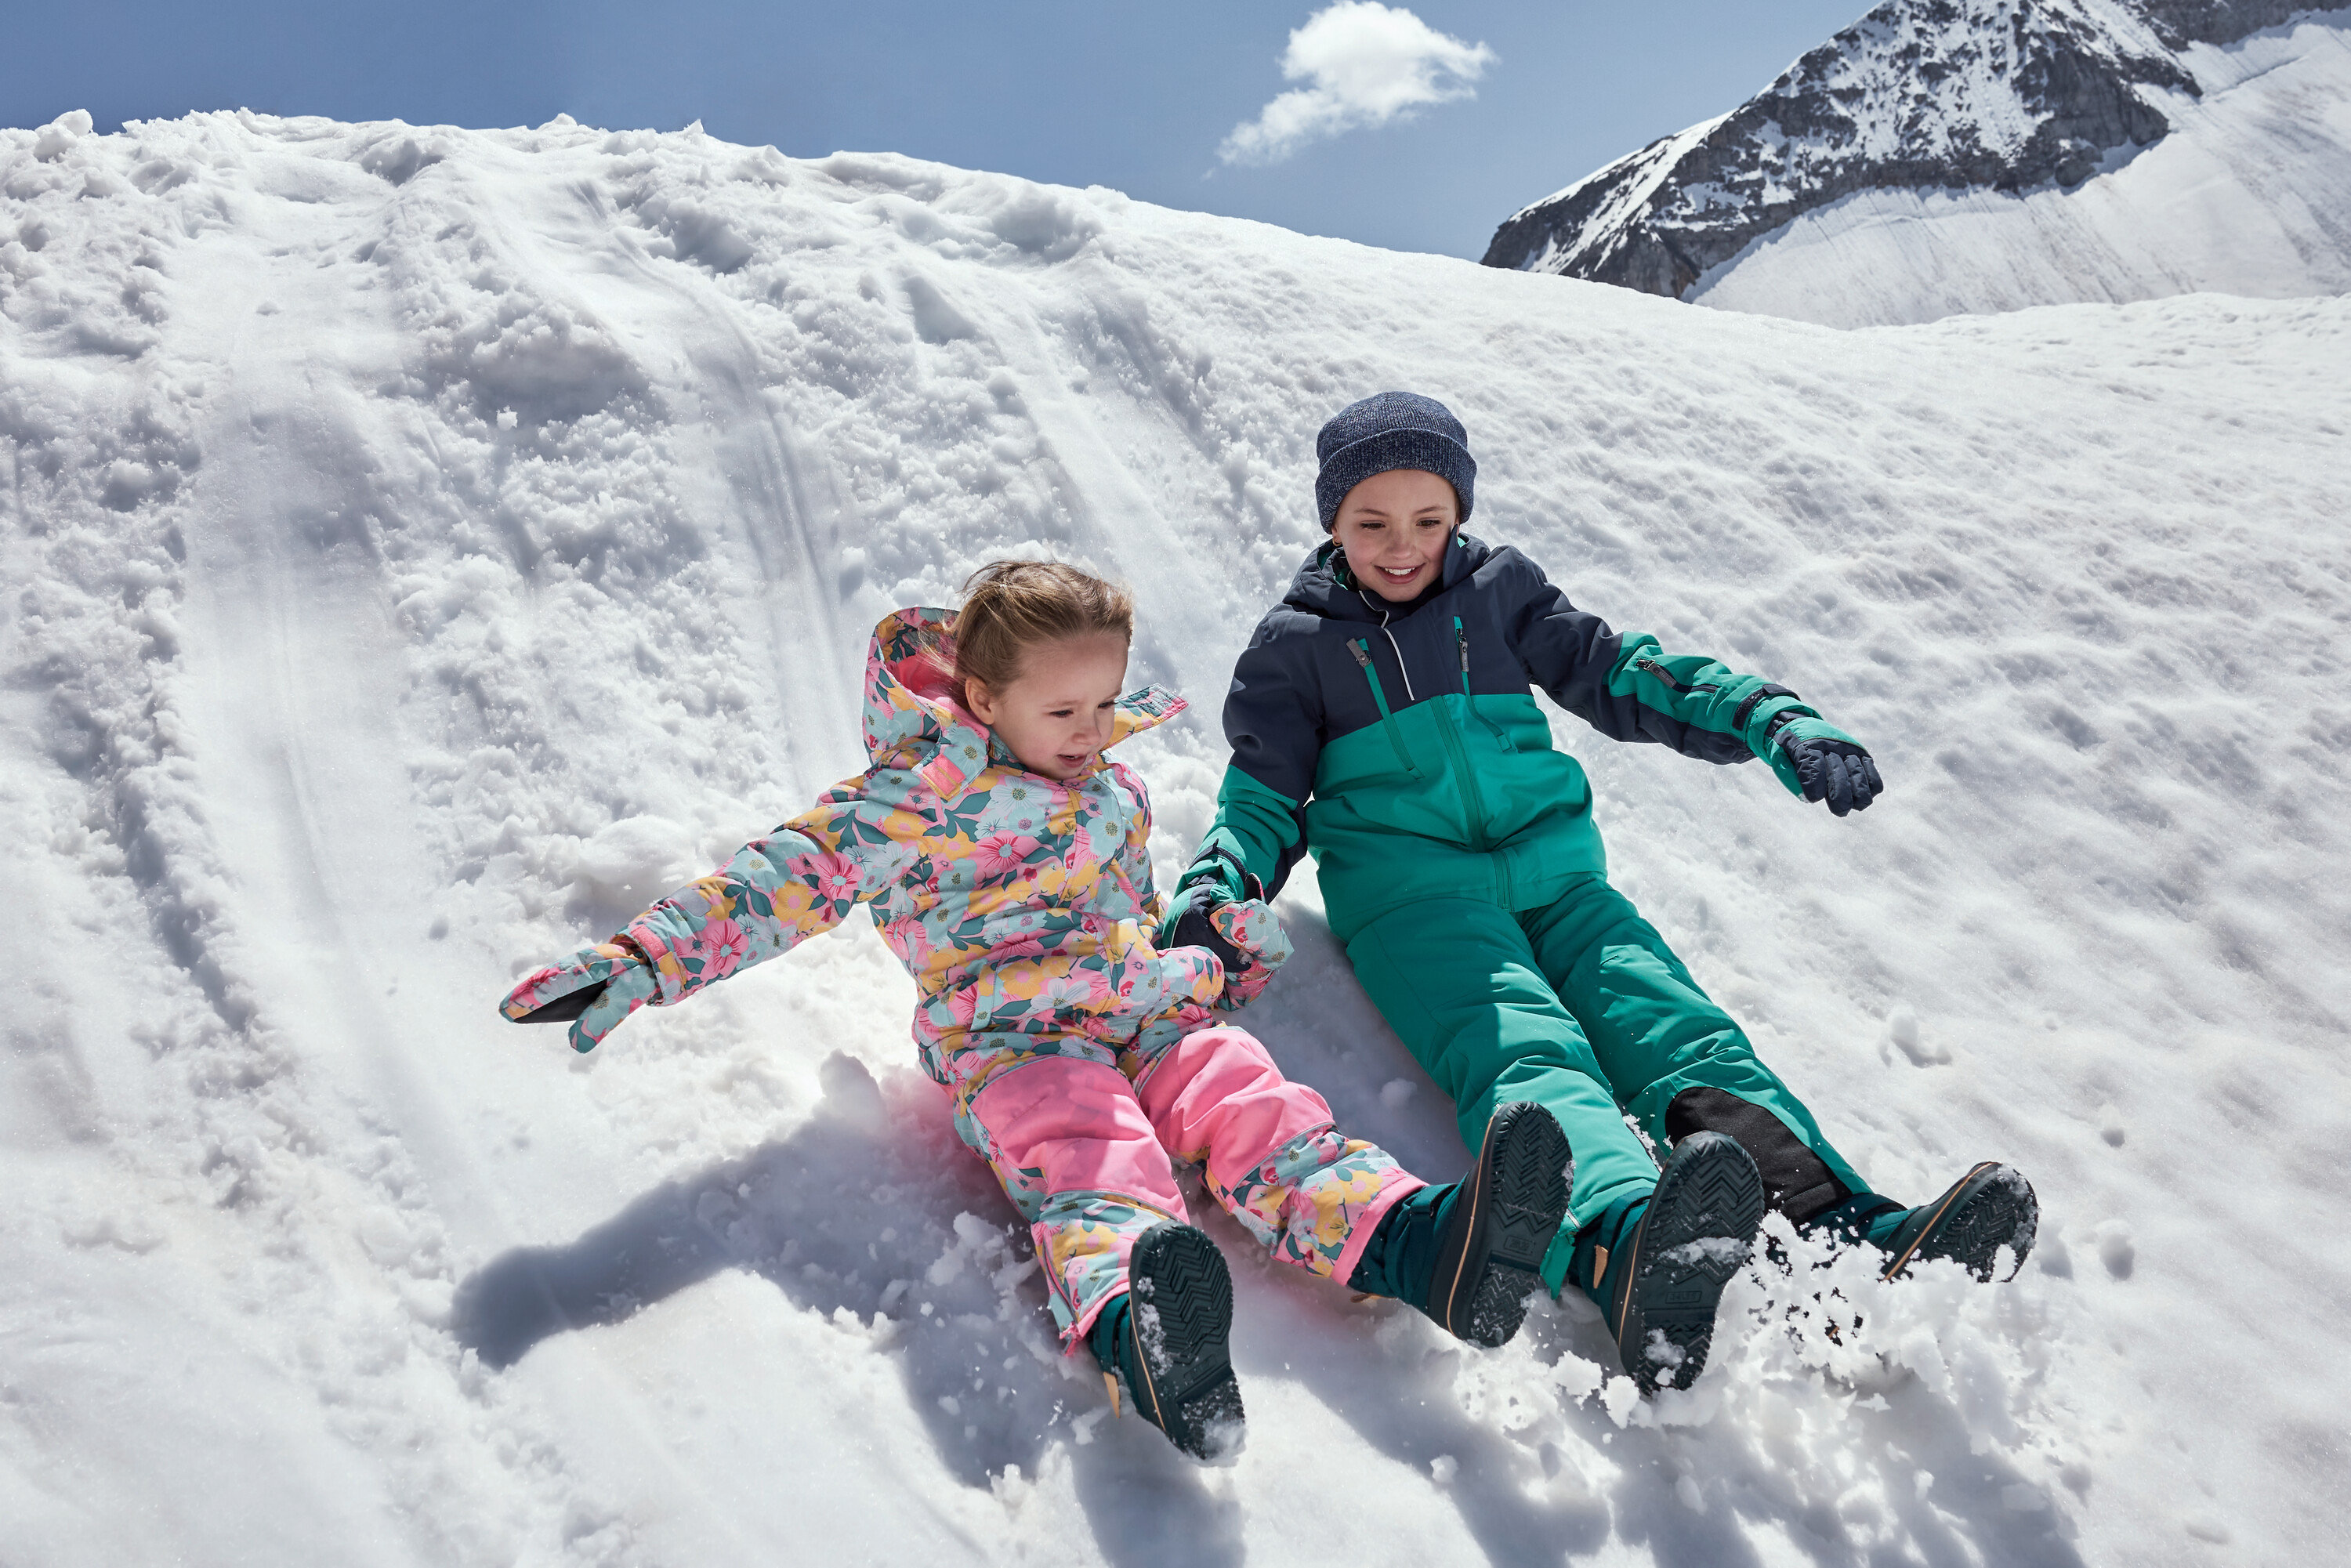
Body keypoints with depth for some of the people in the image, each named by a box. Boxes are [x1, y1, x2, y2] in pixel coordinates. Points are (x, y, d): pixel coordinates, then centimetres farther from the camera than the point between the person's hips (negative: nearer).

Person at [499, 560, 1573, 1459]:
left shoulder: (1116, 796, 25)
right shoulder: (922, 794, 3)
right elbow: (798, 874, -3)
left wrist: (1206, 953, 16)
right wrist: (654, 954, -13)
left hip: (1150, 1021, 6)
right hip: (1012, 1042, -6)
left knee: (1256, 1105, -22)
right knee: (1091, 1164, -36)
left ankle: (1421, 1246, -42)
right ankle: (1133, 1330, -64)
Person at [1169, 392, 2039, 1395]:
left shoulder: (1498, 591, 19)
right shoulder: (1295, 644, 13)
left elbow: (1619, 677, 17)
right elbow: (1264, 797, 11)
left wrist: (1775, 723, 2)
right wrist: (1216, 892, -12)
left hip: (1552, 875, 4)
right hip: (1411, 892, -4)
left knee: (1681, 1031, -22)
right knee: (1524, 1056, -33)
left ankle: (1851, 1239, -42)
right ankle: (1628, 1250, -61)